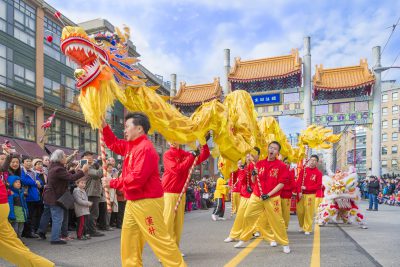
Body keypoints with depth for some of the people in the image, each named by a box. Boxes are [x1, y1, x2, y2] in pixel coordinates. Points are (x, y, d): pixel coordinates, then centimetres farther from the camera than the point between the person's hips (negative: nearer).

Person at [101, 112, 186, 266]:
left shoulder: (145, 148, -20)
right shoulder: (131, 145, 13)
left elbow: (137, 178, -25)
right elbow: (114, 144, 29)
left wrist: (112, 183, -15)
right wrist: (104, 126, 16)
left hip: (147, 202, -10)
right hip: (133, 202, 10)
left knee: (159, 239, -6)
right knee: (128, 240, 14)